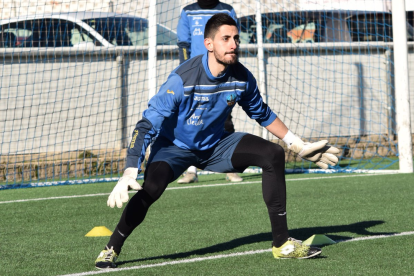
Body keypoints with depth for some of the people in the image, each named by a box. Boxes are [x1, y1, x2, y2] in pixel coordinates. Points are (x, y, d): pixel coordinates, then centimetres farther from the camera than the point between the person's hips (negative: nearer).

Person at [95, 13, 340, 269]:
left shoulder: (242, 78, -13)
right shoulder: (182, 80, -30)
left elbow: (262, 114, 9)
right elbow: (147, 125, -31)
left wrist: (299, 146, 11)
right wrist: (129, 173, -41)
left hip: (215, 145, 5)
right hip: (174, 146, -5)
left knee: (273, 155, -10)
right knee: (152, 187, -35)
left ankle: (282, 243, -4)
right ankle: (111, 250, -14)